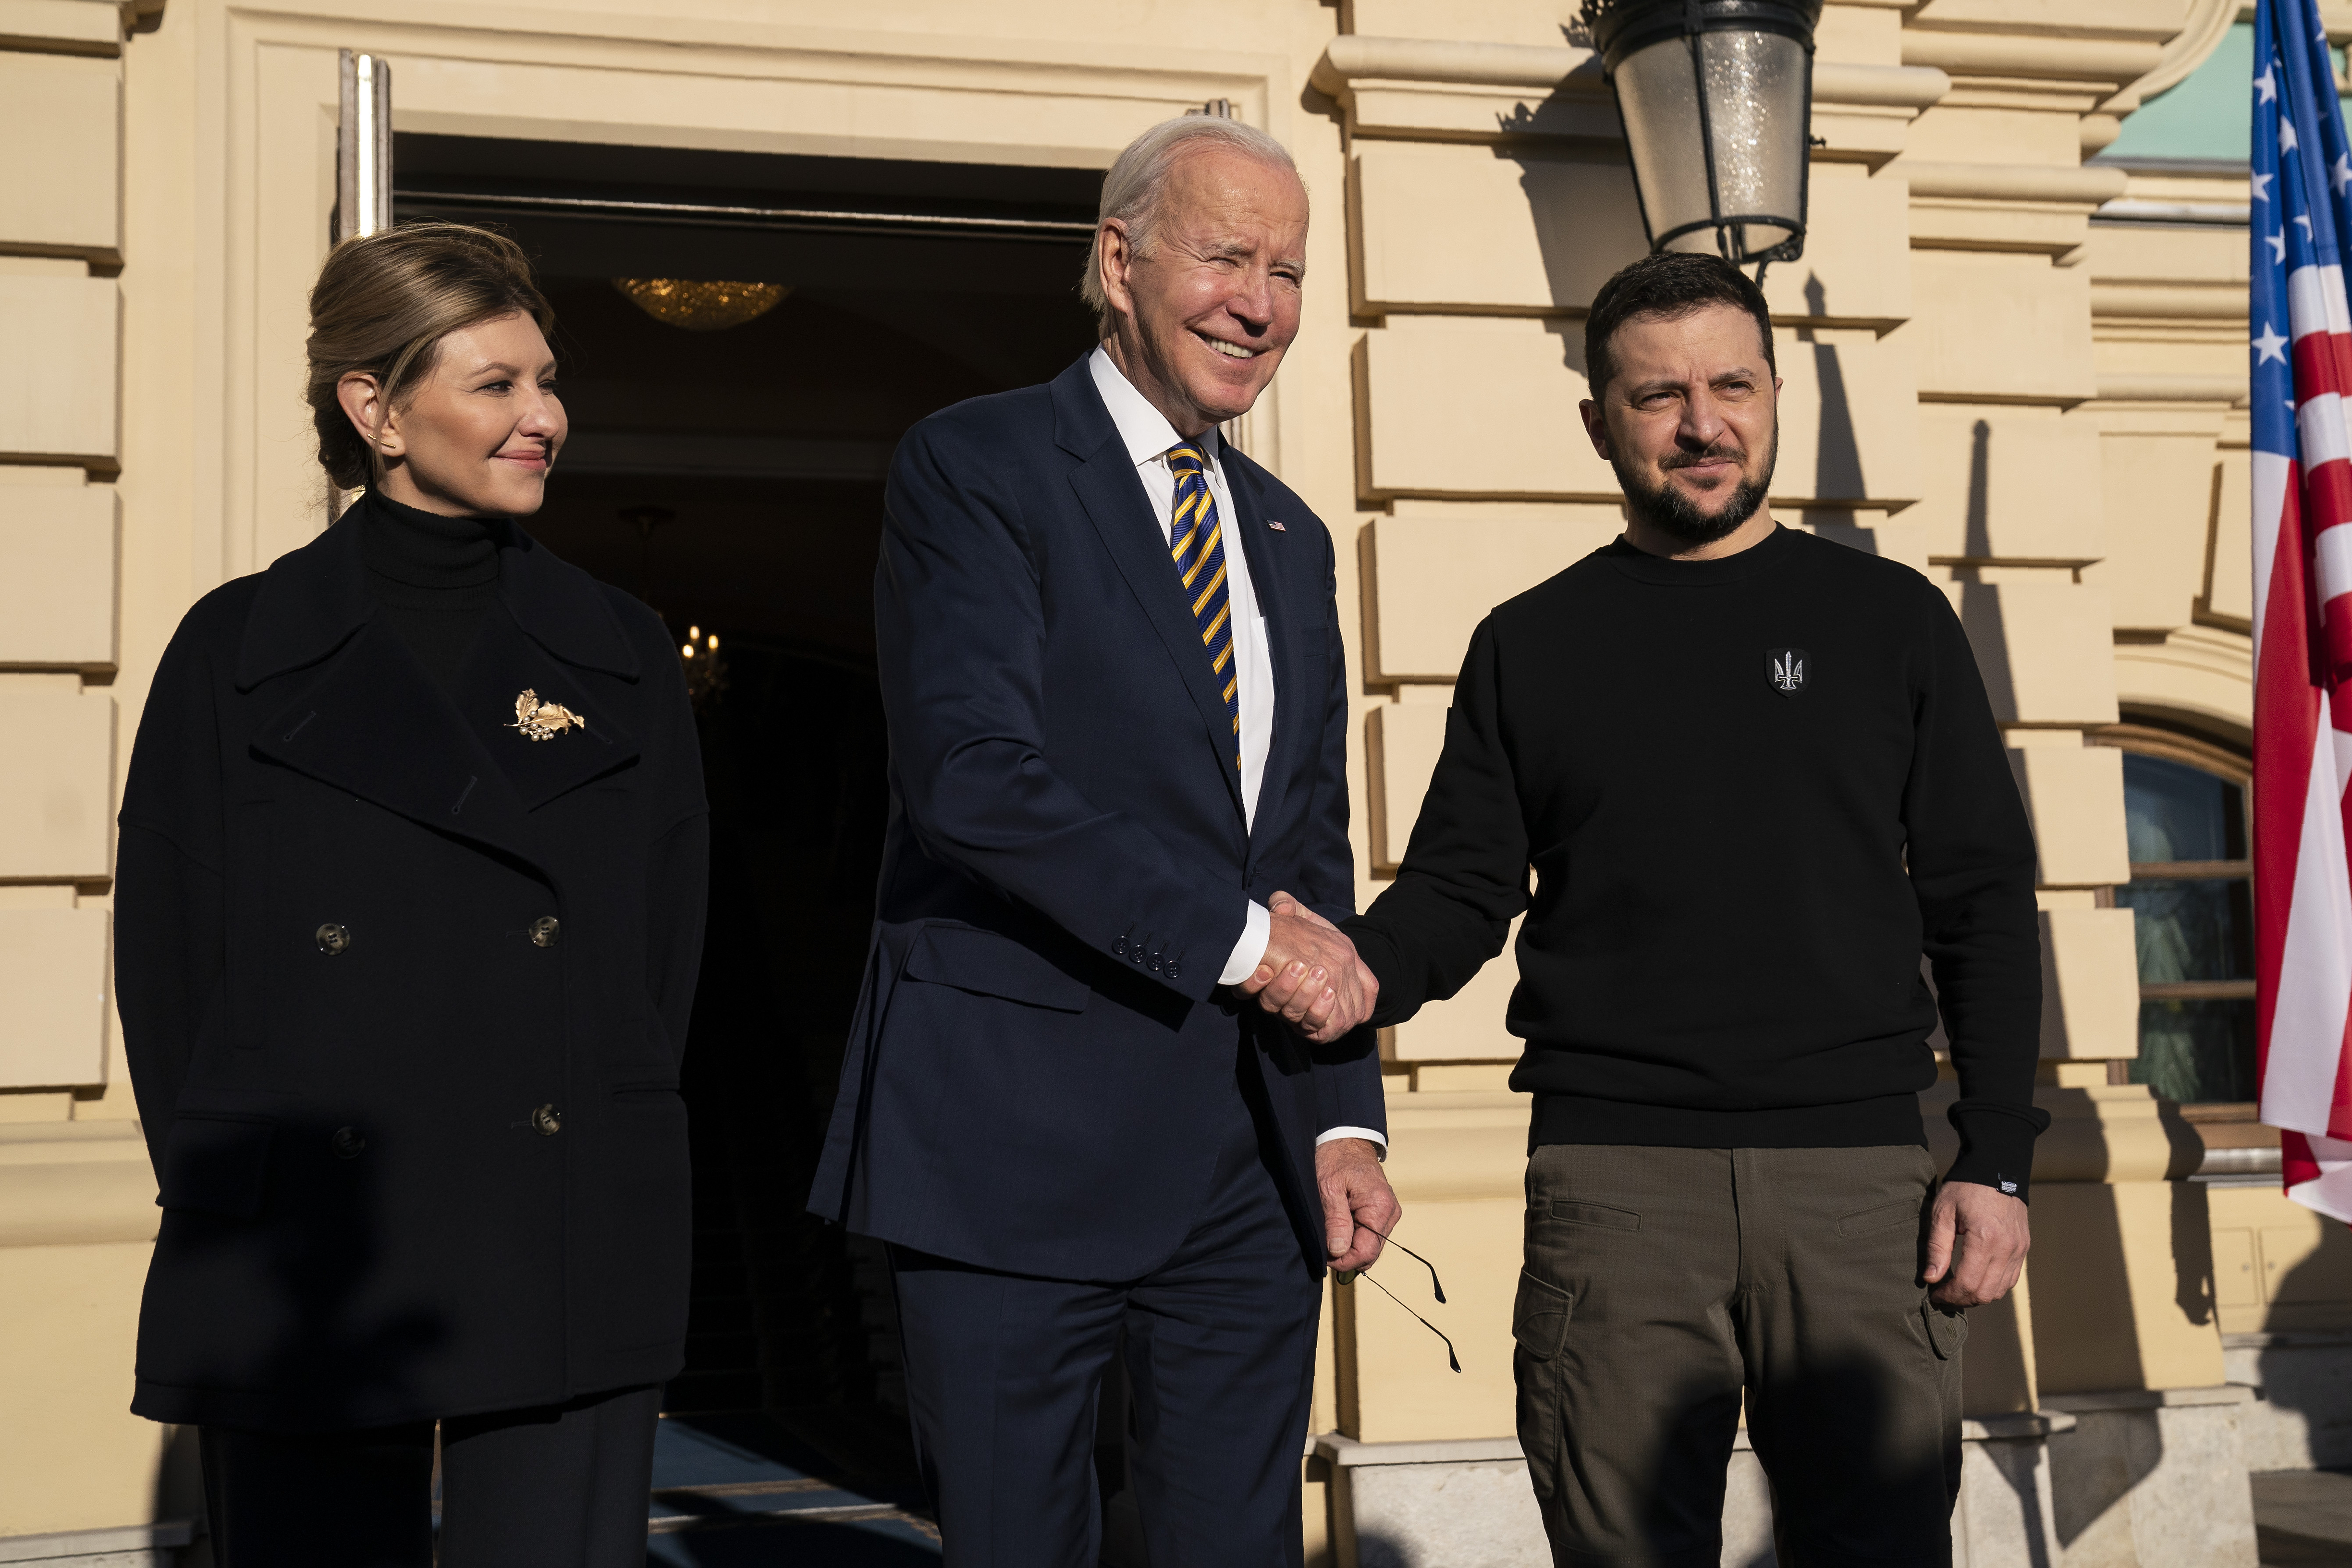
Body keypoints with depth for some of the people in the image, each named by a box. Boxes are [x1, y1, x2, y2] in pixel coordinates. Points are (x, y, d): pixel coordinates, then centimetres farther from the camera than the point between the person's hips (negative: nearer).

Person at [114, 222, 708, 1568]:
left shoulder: (626, 660, 9)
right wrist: (225, 1196, -2)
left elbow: (670, 958, 10)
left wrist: (612, 1161, 1)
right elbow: (167, 960, 5)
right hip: (301, 1285, -1)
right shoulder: (240, 653, 4)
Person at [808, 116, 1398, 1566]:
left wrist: (1345, 1120, 6)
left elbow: (1314, 852, 16)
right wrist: (1238, 931, -15)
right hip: (1018, 1137, -6)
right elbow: (973, 776, -18)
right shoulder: (974, 468, -4)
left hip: (1249, 1164, 6)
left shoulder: (1290, 537, 16)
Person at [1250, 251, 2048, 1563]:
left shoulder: (1889, 618, 9)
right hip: (1615, 1176, 0)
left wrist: (1998, 1160, 0)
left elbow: (1983, 902, 8)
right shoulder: (1532, 646, 11)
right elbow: (1462, 891, 8)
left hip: (1858, 1171, 0)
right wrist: (1358, 968, -14)